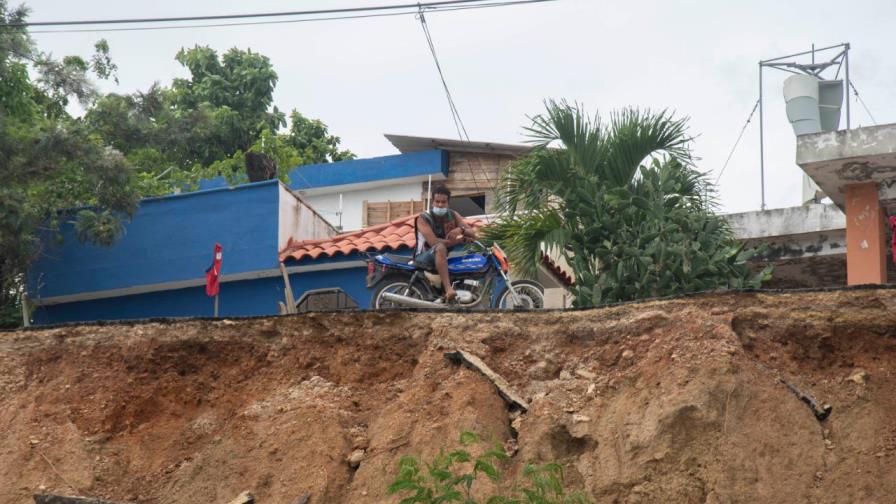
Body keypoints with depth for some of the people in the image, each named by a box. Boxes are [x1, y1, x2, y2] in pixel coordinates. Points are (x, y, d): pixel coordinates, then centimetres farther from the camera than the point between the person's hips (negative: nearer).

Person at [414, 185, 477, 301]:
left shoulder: (453, 215, 3)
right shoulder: (423, 218, -12)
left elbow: (473, 235, -3)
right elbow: (433, 242, -26)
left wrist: (461, 230, -27)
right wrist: (461, 240, -24)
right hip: (424, 257, -7)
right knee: (440, 248, -37)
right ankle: (448, 290, -52)